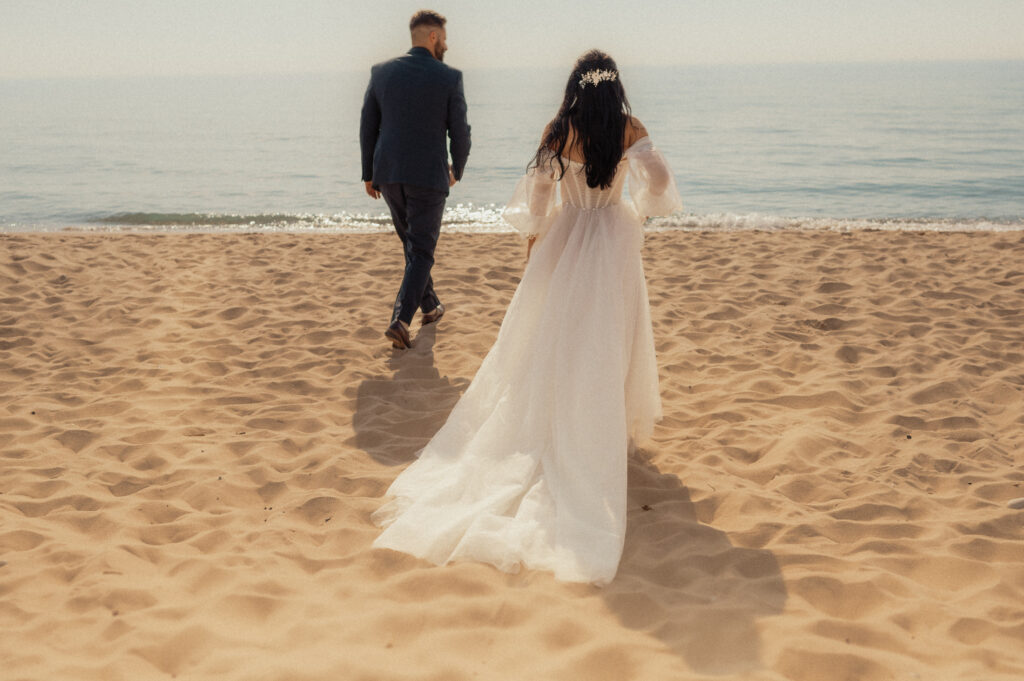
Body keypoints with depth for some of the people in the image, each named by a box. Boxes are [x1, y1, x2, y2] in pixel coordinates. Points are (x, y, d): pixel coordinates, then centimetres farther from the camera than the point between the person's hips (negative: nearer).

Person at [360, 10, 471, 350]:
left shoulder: (381, 72, 3)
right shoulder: (449, 77, -7)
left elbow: (367, 128, 5)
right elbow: (460, 133, -3)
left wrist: (368, 174, 14)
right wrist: (457, 170, 15)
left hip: (388, 174, 4)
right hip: (428, 176, -4)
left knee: (414, 243, 24)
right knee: (421, 252, 3)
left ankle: (429, 305, 38)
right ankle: (400, 320, -12)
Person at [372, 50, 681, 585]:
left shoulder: (557, 132, -6)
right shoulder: (632, 131, -7)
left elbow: (537, 198, -5)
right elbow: (656, 182, -15)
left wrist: (532, 250, 6)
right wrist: (636, 212, 5)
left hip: (565, 239, 1)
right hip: (614, 242, 0)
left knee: (553, 336, 11)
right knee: (608, 340, 9)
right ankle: (607, 429, 16)